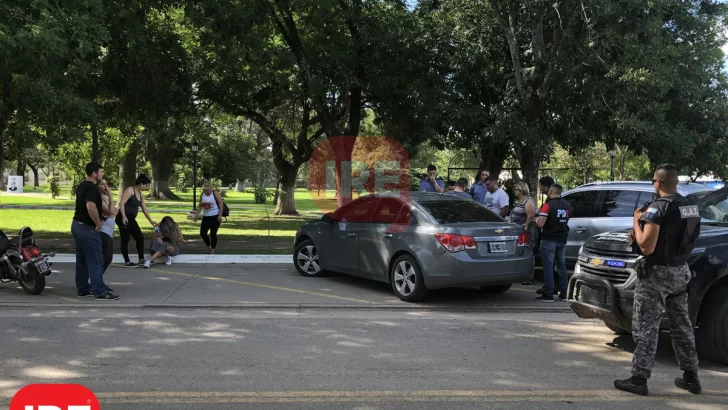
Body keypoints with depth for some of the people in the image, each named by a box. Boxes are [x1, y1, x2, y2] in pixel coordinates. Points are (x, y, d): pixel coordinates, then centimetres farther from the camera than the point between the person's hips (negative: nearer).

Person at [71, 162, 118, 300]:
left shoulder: (81, 186, 13)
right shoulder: (92, 187, -18)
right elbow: (91, 207, -31)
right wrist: (98, 224, -20)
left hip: (77, 225, 10)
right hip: (87, 228, -10)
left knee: (82, 260, 13)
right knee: (96, 260, -6)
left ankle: (82, 289, 18)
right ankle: (100, 292, -5)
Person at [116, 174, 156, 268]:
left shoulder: (140, 195, 16)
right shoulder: (130, 190, -10)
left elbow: (144, 208, 23)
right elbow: (121, 203, -19)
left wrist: (151, 221, 27)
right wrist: (124, 217, -28)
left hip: (131, 219, 9)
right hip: (124, 218, -9)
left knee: (140, 238, 8)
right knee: (125, 240, -4)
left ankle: (141, 259, 15)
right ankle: (127, 262, 1)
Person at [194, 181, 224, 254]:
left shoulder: (215, 194, -9)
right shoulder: (202, 195, 6)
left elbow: (221, 204, -11)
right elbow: (200, 206, 13)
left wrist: (220, 215, -17)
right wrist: (197, 214, 4)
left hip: (215, 217, -6)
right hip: (206, 217, 6)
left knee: (213, 234, -5)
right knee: (202, 233, 2)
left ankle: (212, 250, 9)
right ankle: (208, 246, 24)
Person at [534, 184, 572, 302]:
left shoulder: (548, 205, -14)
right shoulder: (567, 205, 8)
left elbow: (540, 224, -19)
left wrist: (536, 220, 1)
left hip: (549, 240, -6)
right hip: (562, 240, 6)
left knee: (548, 267, -3)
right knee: (562, 266, 14)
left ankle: (548, 295, -3)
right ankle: (564, 294, 16)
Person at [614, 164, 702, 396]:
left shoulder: (658, 208, -19)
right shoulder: (691, 206, 6)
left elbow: (647, 247, -22)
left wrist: (637, 222, -8)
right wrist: (639, 235, 16)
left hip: (657, 273, -8)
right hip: (681, 272, 8)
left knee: (646, 327, -2)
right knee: (681, 324, 17)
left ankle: (639, 379, 0)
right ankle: (690, 376, 24)